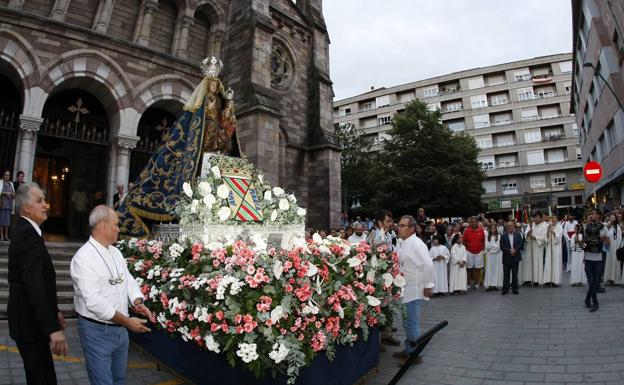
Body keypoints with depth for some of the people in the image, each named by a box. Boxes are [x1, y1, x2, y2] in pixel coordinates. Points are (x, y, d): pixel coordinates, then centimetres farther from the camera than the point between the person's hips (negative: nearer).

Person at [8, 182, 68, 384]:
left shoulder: (25, 230, 10)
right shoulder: (28, 234, -22)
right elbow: (34, 284, -31)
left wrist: (53, 311, 19)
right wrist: (53, 328, -34)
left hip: (31, 318, 10)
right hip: (30, 322, -10)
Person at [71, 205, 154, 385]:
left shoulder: (116, 252, 8)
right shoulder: (83, 257, -19)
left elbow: (128, 280, 11)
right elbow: (93, 301, -25)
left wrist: (138, 302, -9)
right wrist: (126, 321, -23)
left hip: (120, 328, 7)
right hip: (97, 331, -7)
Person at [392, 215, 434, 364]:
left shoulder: (416, 244, -20)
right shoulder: (402, 243, 9)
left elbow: (428, 264, -23)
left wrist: (428, 285, -18)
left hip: (413, 290, -9)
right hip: (405, 289, 9)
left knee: (412, 323, 1)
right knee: (408, 322, 19)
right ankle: (409, 350, 34)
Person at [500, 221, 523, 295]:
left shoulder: (518, 234, 5)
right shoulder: (503, 236, 1)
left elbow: (520, 244, -2)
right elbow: (502, 247, -4)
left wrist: (515, 250, -15)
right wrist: (509, 251, -16)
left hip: (516, 257, 1)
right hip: (506, 258, -1)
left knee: (515, 274, 6)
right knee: (506, 274, 4)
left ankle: (515, 289, 15)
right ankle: (505, 289, 10)